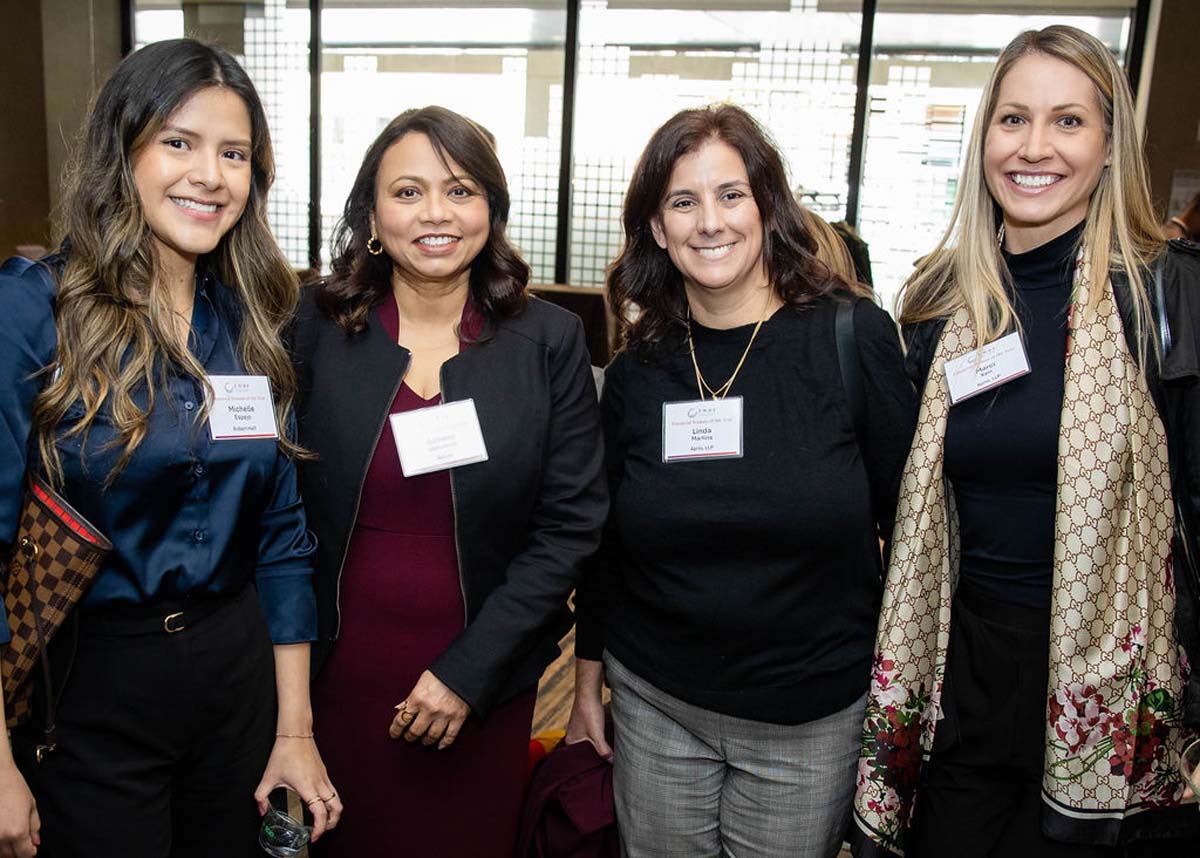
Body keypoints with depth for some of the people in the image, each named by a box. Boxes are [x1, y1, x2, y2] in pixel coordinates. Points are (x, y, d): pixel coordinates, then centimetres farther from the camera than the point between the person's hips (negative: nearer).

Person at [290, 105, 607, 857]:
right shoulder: (317, 328, -4)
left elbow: (572, 525, -7)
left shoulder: (550, 340, -6)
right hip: (338, 673, 1)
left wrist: (470, 670, -11)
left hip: (485, 681, 0)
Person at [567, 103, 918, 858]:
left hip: (812, 720, -2)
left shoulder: (852, 336, -10)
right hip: (654, 707, 3)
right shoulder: (636, 372, -2)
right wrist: (588, 683, 12)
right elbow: (607, 546, 7)